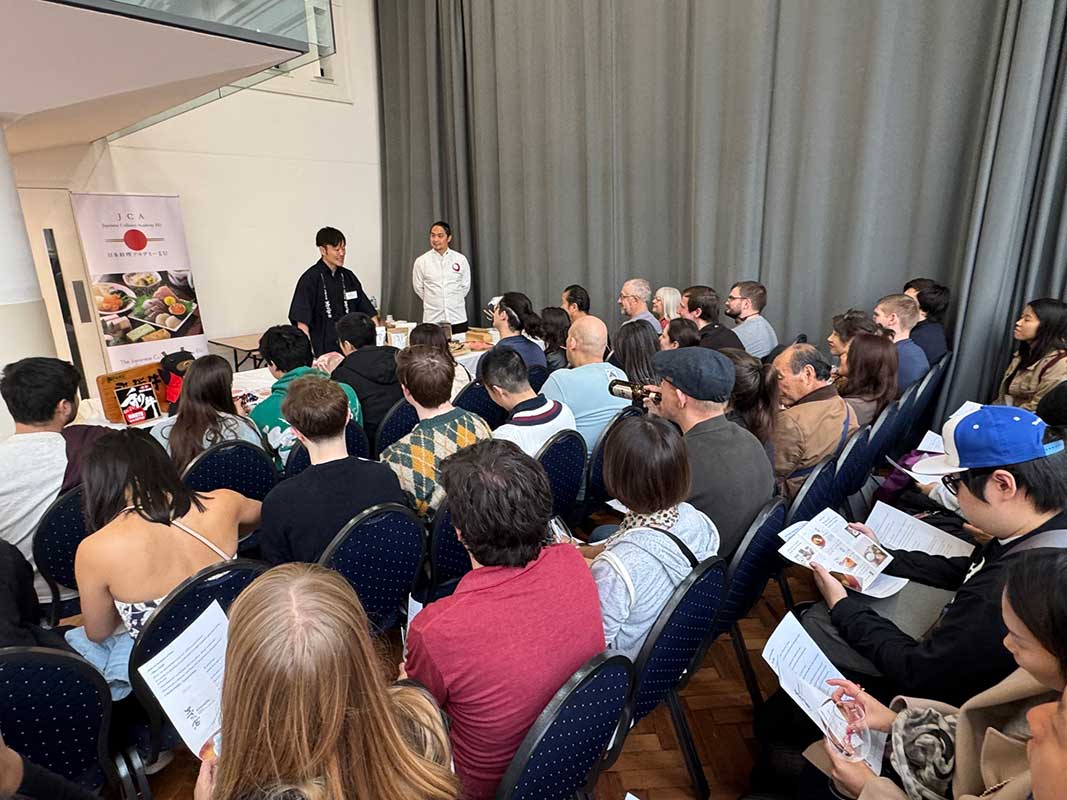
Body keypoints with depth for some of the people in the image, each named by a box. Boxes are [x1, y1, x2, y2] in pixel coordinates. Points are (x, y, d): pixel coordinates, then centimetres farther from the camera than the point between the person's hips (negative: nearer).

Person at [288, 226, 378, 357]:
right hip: (322, 353, -5)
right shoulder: (310, 279, -5)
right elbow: (302, 322, -9)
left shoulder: (348, 277, 12)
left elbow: (368, 312, 15)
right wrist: (309, 354, -17)